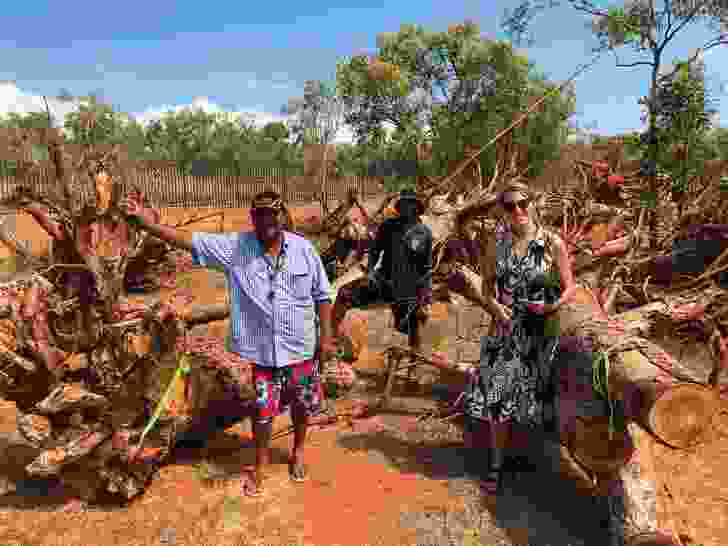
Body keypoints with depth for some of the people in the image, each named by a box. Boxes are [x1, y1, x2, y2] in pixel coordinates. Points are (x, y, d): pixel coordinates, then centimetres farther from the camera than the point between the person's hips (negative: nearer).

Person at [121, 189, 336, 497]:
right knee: (263, 410, 11)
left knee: (302, 404, 19)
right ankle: (260, 465, 37)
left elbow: (322, 295, -1)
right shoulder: (235, 247, -9)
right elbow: (189, 240, -13)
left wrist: (326, 337, -1)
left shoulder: (303, 248, -8)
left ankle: (298, 452, 48)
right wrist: (148, 224, -25)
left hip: (301, 346, 1)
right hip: (262, 350, -1)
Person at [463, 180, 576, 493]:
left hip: (540, 331, -1)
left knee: (531, 396, 10)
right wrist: (495, 306, -10)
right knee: (498, 397, -1)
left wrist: (554, 306, -19)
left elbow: (570, 287, 0)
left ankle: (515, 453, 33)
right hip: (505, 329, 1)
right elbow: (487, 287, 10)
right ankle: (496, 465, 14)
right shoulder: (496, 245, 1)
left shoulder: (553, 244, -5)